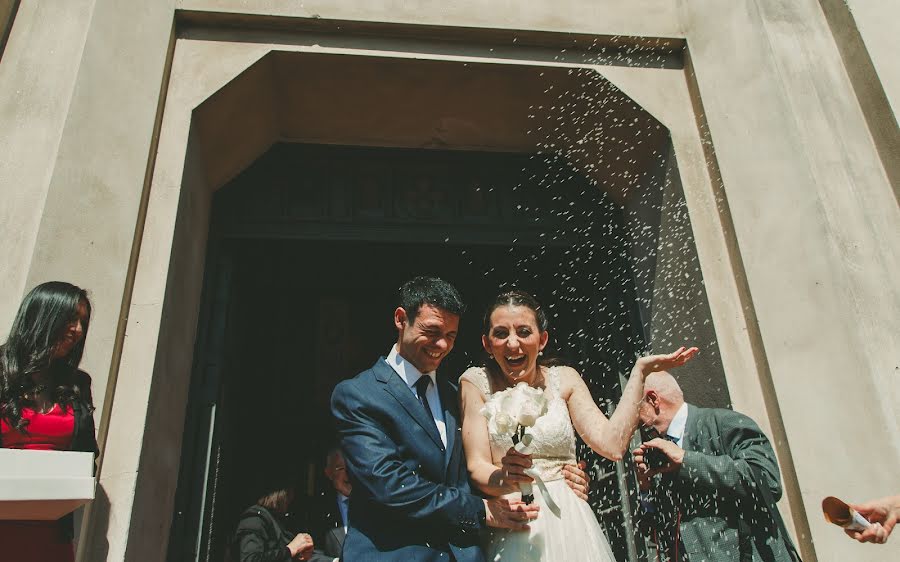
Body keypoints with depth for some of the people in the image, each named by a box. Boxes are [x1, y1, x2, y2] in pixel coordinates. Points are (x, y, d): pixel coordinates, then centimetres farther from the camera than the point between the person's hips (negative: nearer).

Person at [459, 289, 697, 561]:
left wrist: (639, 371, -9)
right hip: (510, 531, -1)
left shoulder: (563, 379, 1)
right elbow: (477, 467, -10)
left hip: (568, 521, 2)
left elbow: (612, 445, -10)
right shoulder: (476, 382, -4)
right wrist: (504, 478, -32)